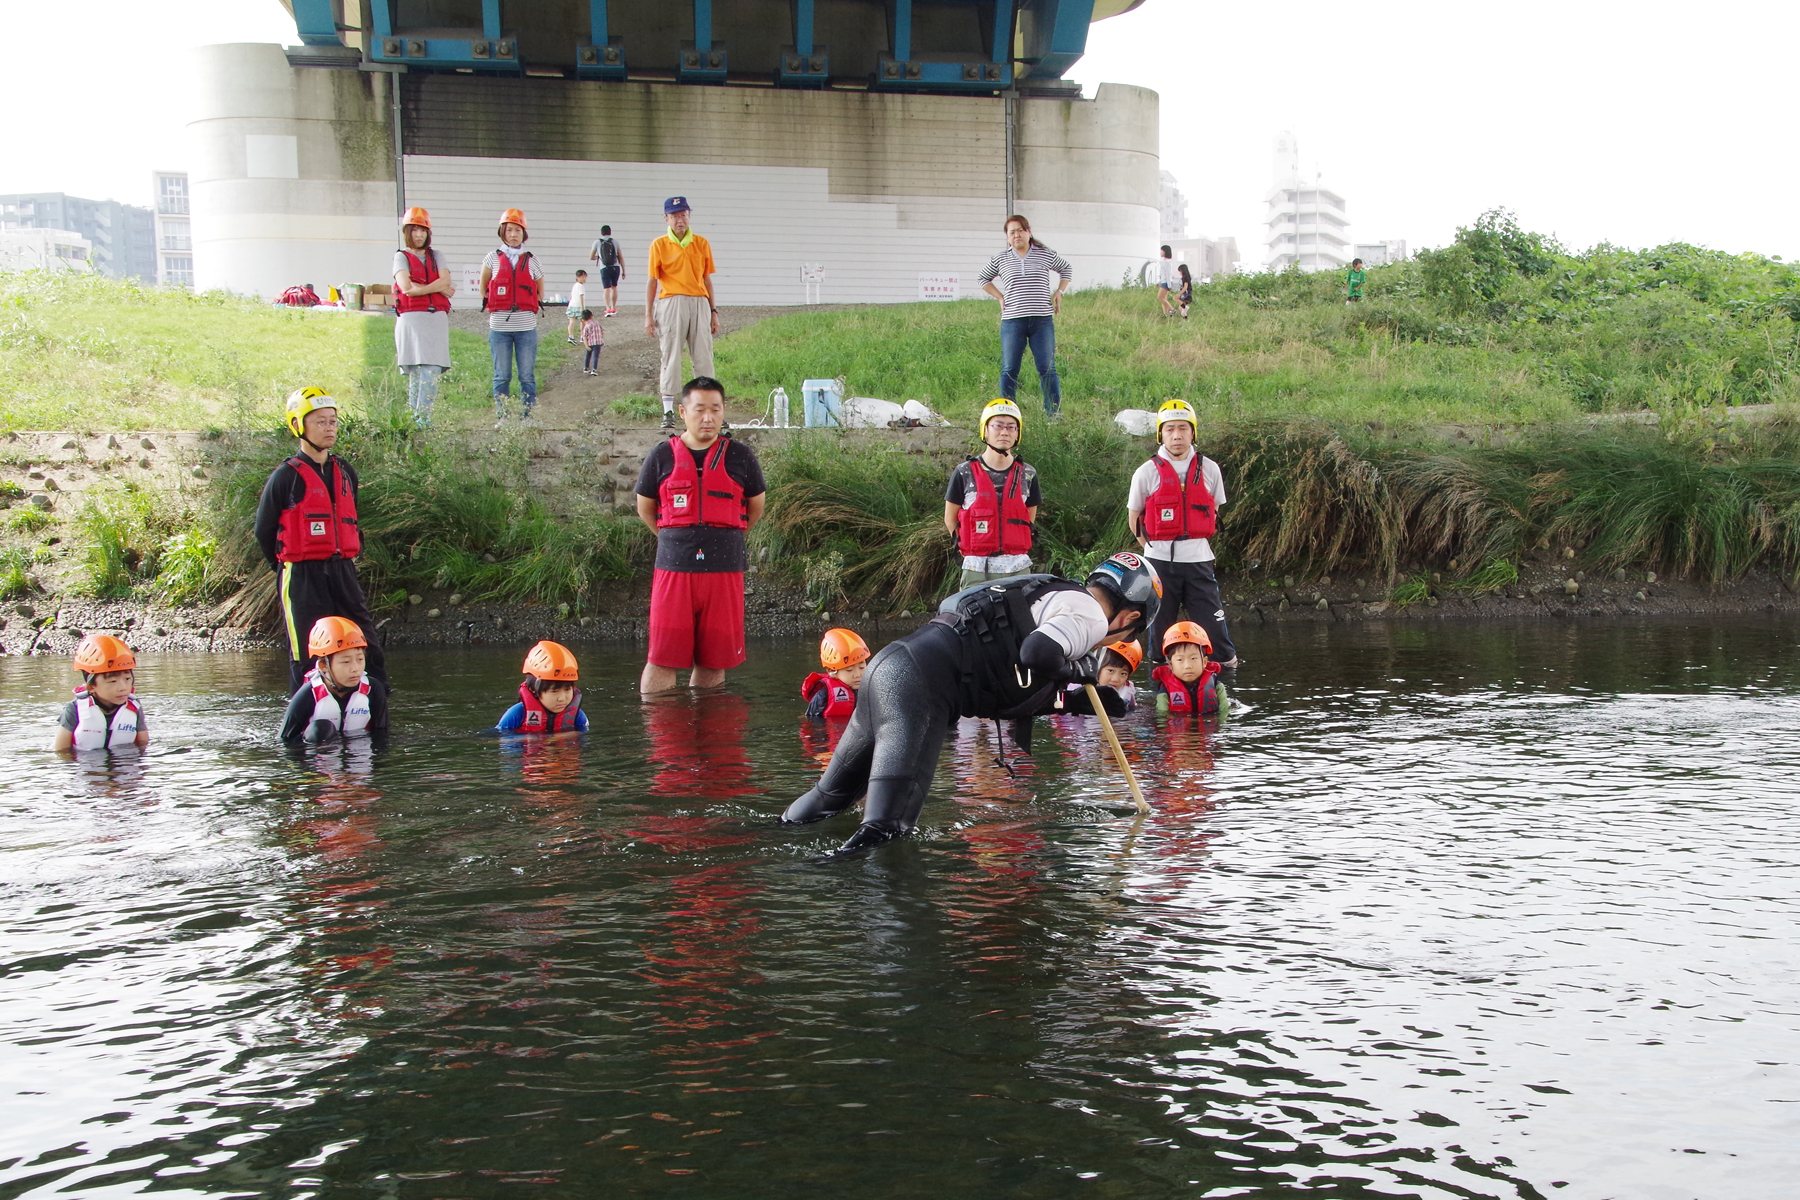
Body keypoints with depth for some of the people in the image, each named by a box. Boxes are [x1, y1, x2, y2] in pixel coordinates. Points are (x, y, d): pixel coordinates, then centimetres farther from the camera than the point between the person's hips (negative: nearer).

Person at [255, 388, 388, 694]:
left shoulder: (346, 472, 13)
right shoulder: (286, 476, -5)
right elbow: (264, 531, 3)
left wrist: (347, 559, 14)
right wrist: (290, 568, 8)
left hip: (343, 572, 5)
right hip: (301, 578, -5)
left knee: (368, 650, 0)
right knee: (306, 658, -1)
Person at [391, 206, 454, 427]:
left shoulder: (435, 256, 19)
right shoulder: (401, 257, 8)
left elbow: (446, 281, 2)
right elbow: (406, 288, -8)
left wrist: (420, 288, -8)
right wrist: (439, 288, -4)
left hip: (436, 318, 3)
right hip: (412, 318, -3)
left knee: (433, 369, -8)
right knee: (416, 367, -9)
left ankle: (424, 415, -8)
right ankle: (413, 414, -6)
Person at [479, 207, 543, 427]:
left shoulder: (531, 260, 8)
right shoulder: (493, 258, 6)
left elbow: (540, 293, 16)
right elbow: (483, 287, 15)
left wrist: (529, 308, 7)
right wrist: (491, 307, 8)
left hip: (526, 325, 0)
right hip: (499, 325, 0)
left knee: (527, 376, 0)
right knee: (502, 376, 3)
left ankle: (527, 417, 4)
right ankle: (501, 417, 8)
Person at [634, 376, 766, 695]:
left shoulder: (740, 456, 6)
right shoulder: (662, 456, 5)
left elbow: (755, 508, 18)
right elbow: (645, 509, 17)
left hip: (724, 570, 0)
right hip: (673, 569, 0)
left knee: (714, 660, 4)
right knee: (661, 658, -4)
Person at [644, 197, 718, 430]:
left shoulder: (702, 244, 11)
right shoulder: (659, 245, 4)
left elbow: (707, 280, 14)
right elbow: (652, 281, 3)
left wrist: (713, 311, 11)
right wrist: (648, 315, -3)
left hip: (699, 304, 2)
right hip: (671, 304, -2)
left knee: (704, 358, 2)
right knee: (671, 357, -2)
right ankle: (668, 410, 2)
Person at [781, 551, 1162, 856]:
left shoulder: (1055, 597, 28)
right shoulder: (1090, 613, 0)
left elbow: (1018, 694, 30)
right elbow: (1038, 653, -21)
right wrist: (1078, 669, -1)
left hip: (889, 666, 10)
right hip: (918, 680, -10)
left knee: (835, 793, 21)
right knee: (888, 823, -19)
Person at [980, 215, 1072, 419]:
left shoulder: (1046, 255, 6)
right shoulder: (1000, 259, 7)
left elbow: (1067, 269, 23)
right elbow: (984, 279, 23)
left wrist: (1059, 292, 10)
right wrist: (1000, 297, 10)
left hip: (1042, 320, 0)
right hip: (1012, 320, 0)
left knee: (1047, 369, -2)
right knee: (1009, 370, 0)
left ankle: (1054, 413, 2)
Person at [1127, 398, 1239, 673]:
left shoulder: (1209, 470, 5)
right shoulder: (1147, 473, -1)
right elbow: (1134, 517, 8)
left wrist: (1195, 543, 10)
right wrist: (1157, 547, 5)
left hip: (1198, 559, 1)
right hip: (1160, 560, -1)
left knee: (1212, 620, -3)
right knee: (1159, 622, 4)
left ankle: (1229, 668, 6)